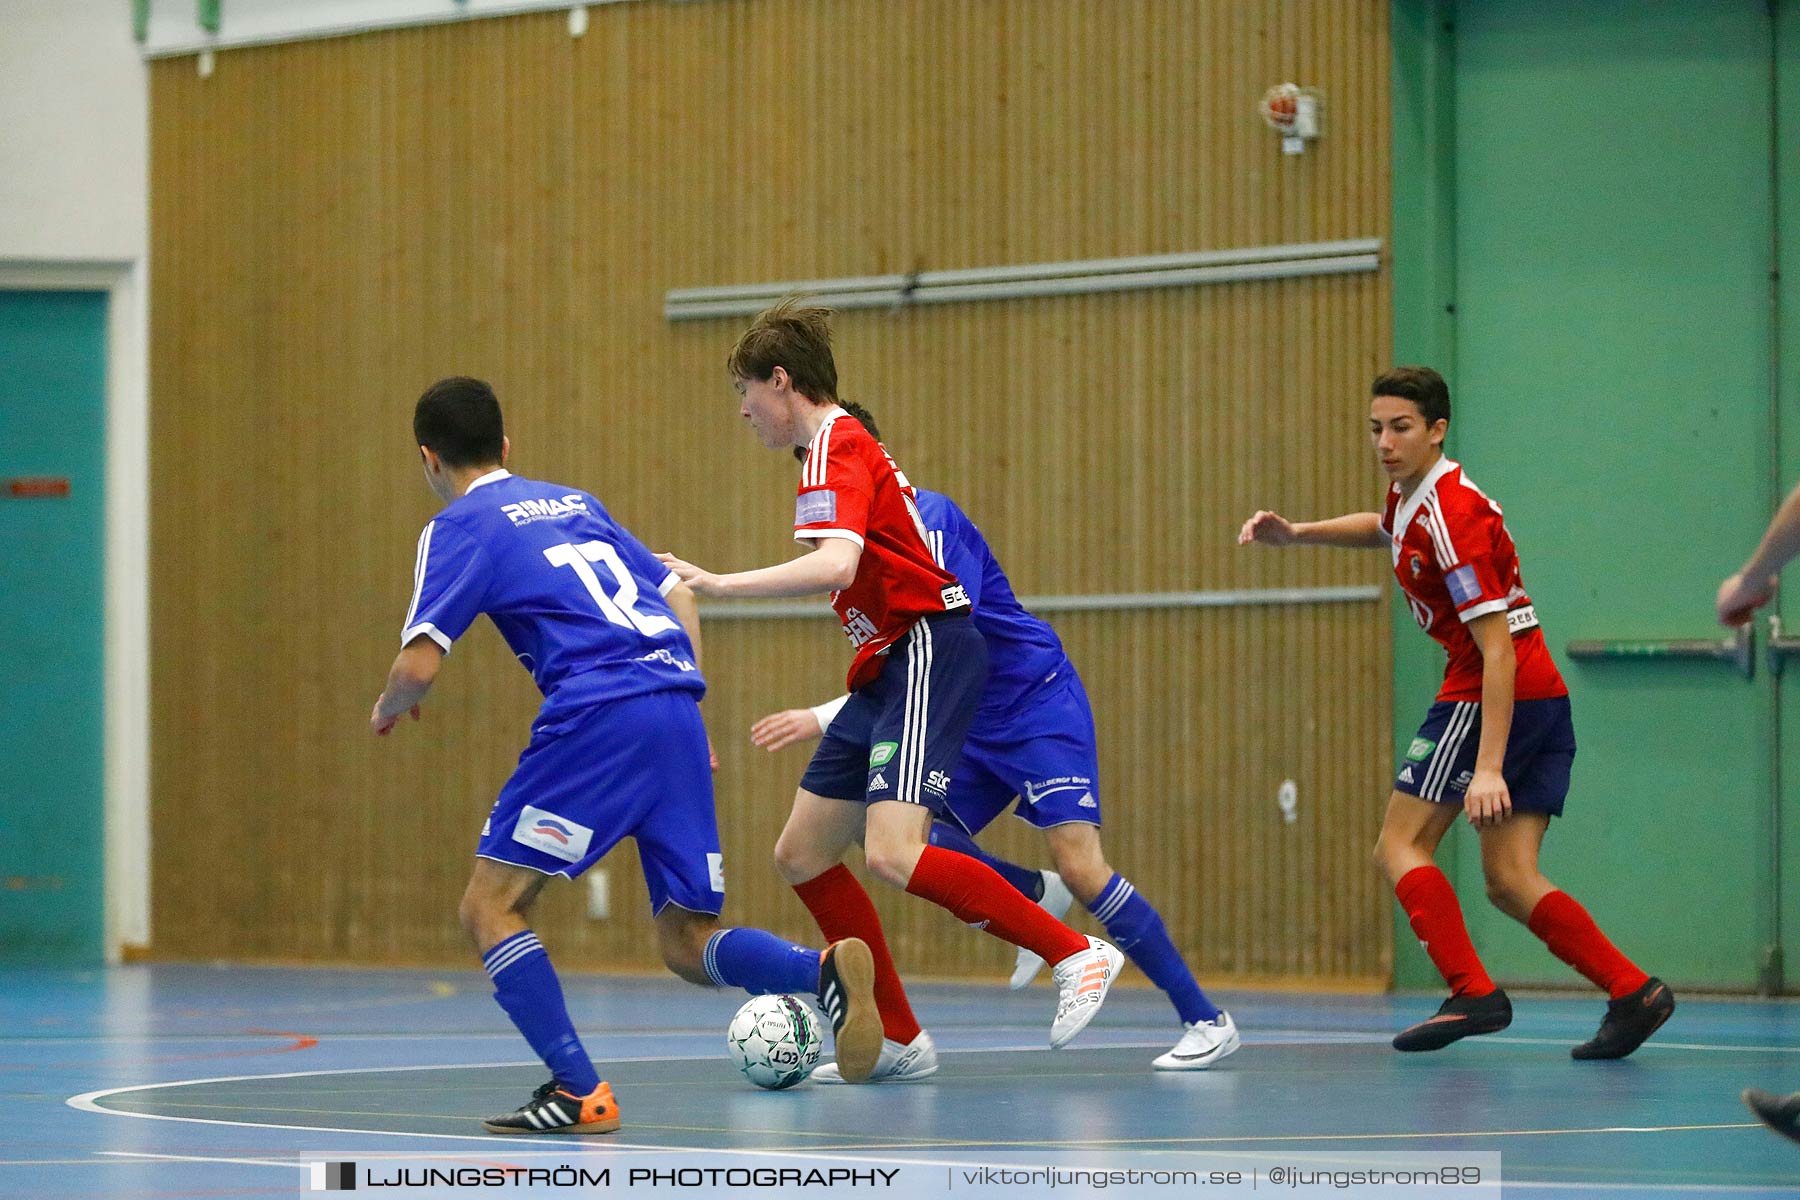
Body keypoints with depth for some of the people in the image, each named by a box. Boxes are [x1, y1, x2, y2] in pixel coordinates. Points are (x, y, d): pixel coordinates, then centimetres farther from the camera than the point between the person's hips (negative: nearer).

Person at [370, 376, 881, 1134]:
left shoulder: (459, 527, 6)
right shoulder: (574, 504, 26)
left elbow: (421, 664, -4)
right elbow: (680, 599, 27)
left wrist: (391, 707, 18)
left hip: (596, 717, -7)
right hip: (677, 712, 7)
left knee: (490, 907, 3)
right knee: (686, 944, 10)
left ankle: (579, 1092, -10)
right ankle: (827, 970, -17)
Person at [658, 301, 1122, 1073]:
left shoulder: (835, 449, -12)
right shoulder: (849, 446, 20)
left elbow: (834, 563, -29)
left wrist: (718, 585, -28)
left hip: (926, 652, -11)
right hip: (887, 669, 11)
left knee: (891, 854, -23)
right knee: (801, 855, 8)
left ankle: (1076, 954, -14)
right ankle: (896, 1037, 11)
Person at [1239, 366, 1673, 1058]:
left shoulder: (1452, 518, -19)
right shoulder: (1410, 495, 10)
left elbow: (1498, 649, -24)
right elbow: (1387, 531, 38)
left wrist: (1488, 768, -29)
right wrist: (1298, 533, 24)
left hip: (1493, 697, -9)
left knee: (1399, 846, -3)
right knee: (1509, 879, 4)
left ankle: (1472, 993, -14)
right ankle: (1633, 992, -7)